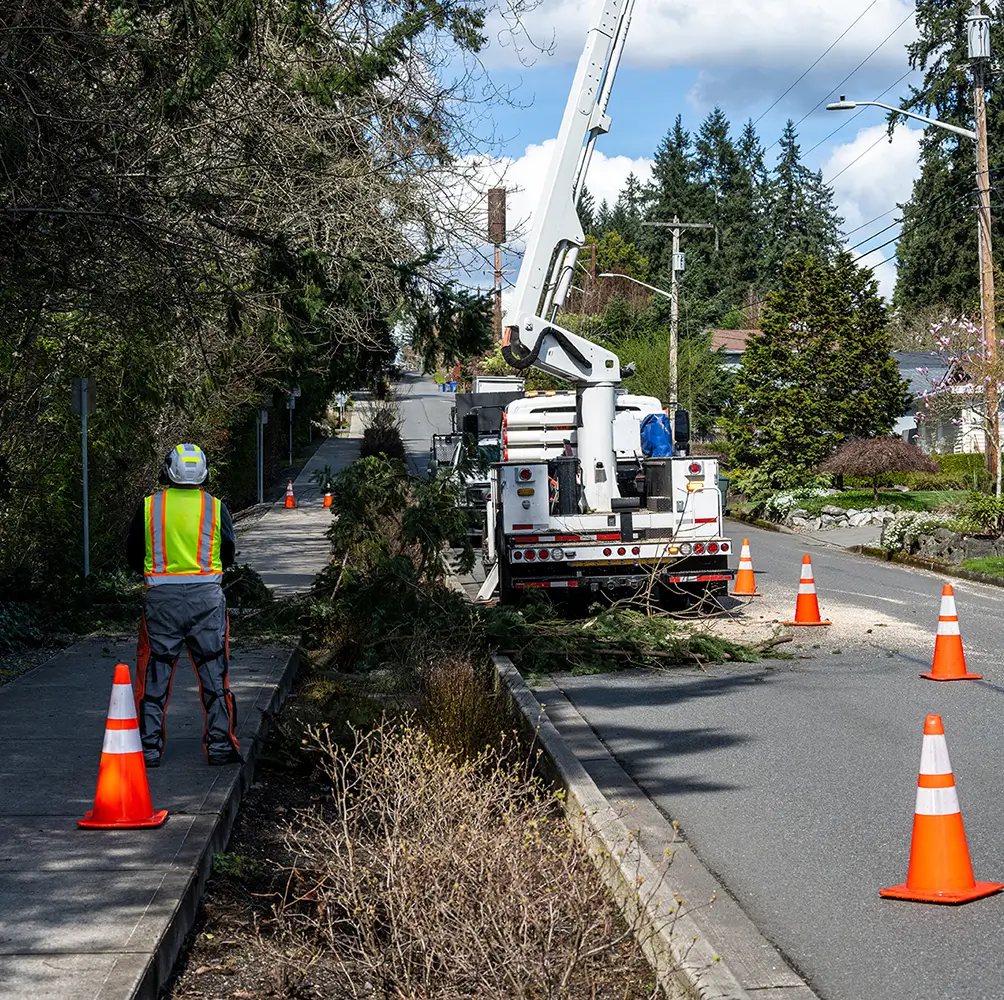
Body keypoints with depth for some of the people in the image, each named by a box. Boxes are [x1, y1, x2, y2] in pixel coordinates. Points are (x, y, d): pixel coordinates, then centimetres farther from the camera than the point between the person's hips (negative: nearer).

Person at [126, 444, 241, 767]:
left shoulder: (148, 506, -1)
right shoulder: (216, 507, -1)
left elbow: (133, 555, 6)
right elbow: (228, 554, 7)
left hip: (161, 598, 0)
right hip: (207, 597, 0)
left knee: (154, 676, 8)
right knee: (214, 673, 9)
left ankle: (149, 747, 8)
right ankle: (220, 745, 10)